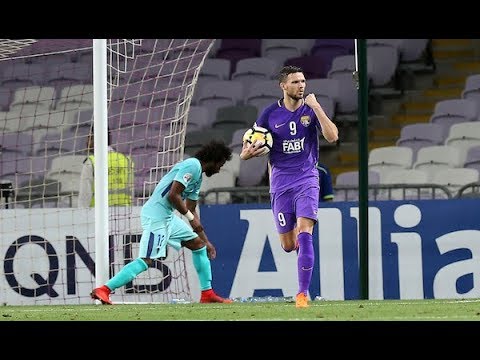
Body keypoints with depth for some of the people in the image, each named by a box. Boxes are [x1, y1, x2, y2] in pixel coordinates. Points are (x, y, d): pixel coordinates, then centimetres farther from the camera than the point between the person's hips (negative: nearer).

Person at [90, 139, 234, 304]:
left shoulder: (198, 176, 19)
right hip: (156, 215, -11)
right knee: (146, 260, -16)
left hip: (167, 216, 11)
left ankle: (207, 294, 21)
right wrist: (190, 217, -10)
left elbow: (191, 210, 25)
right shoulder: (192, 166, -13)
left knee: (199, 244, 16)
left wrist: (206, 241, 25)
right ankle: (103, 290, -17)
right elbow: (173, 195, -21)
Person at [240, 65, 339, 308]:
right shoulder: (270, 114, 1)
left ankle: (303, 292, -15)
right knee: (288, 246, 4)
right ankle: (294, 235, 44)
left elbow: (332, 136, -15)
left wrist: (315, 107, -19)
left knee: (304, 235, -19)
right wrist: (249, 152, -16)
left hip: (306, 178, -1)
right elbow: (249, 149, 9)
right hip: (280, 181, 1)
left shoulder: (311, 109, -1)